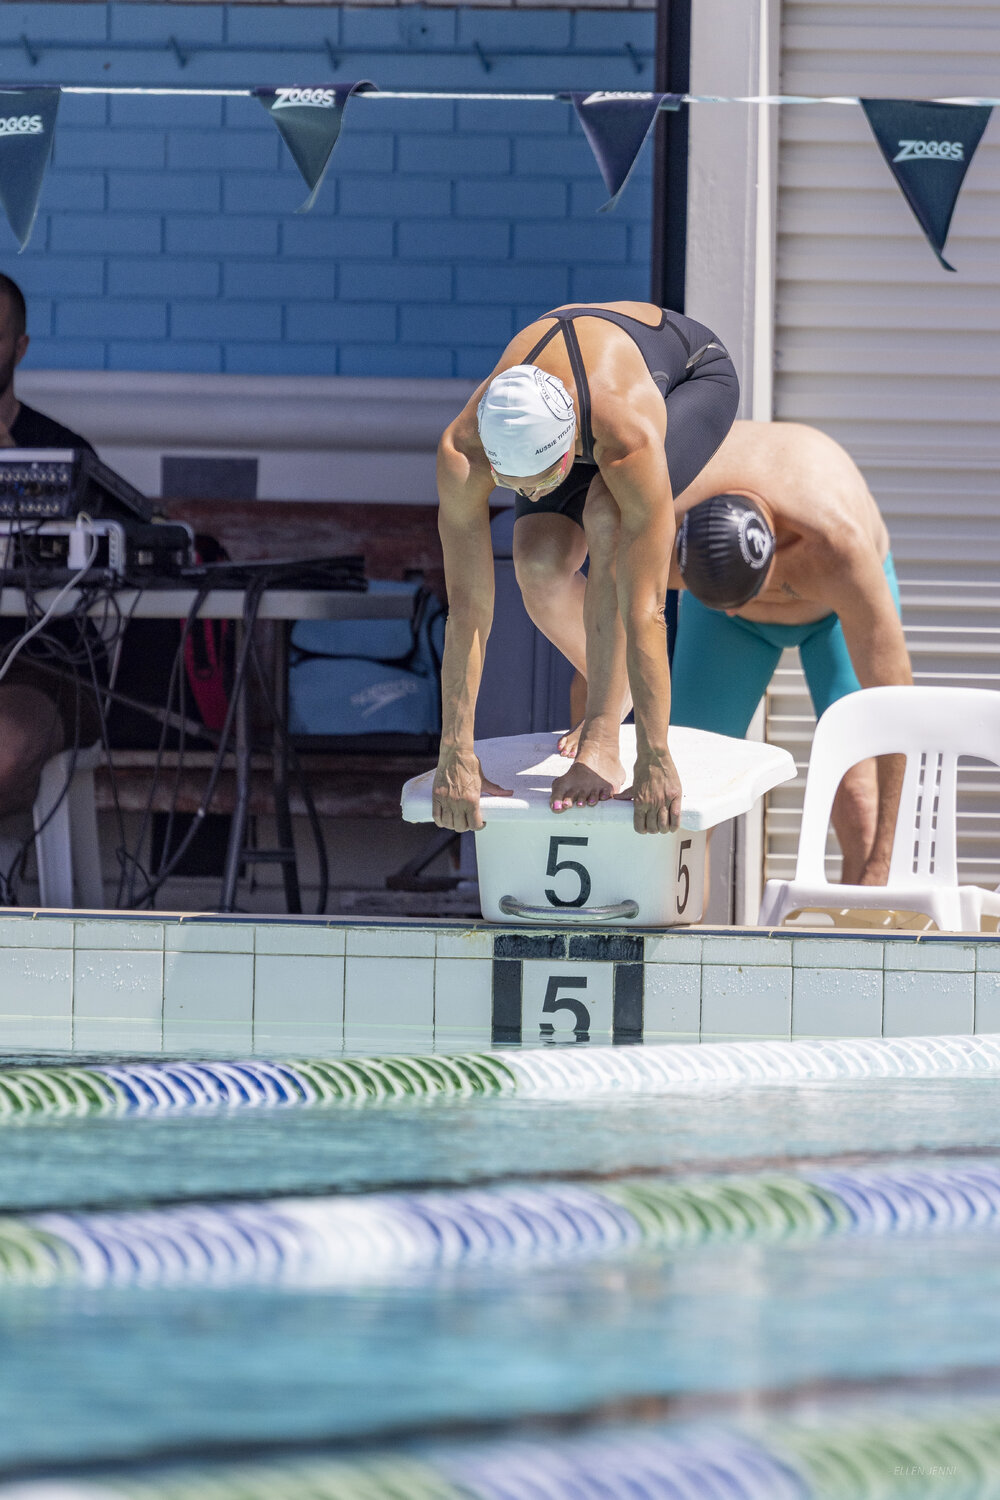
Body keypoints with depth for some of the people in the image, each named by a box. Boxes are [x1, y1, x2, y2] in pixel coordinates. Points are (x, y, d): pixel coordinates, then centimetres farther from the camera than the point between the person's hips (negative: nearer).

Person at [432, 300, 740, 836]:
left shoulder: (631, 441, -47)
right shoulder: (462, 451, -37)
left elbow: (643, 611, -44)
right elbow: (466, 609, -32)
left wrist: (654, 761, -42)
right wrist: (454, 755, -31)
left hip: (692, 375, -4)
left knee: (608, 516, -32)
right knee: (540, 561, -18)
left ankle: (602, 736, -25)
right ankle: (612, 690, 13)